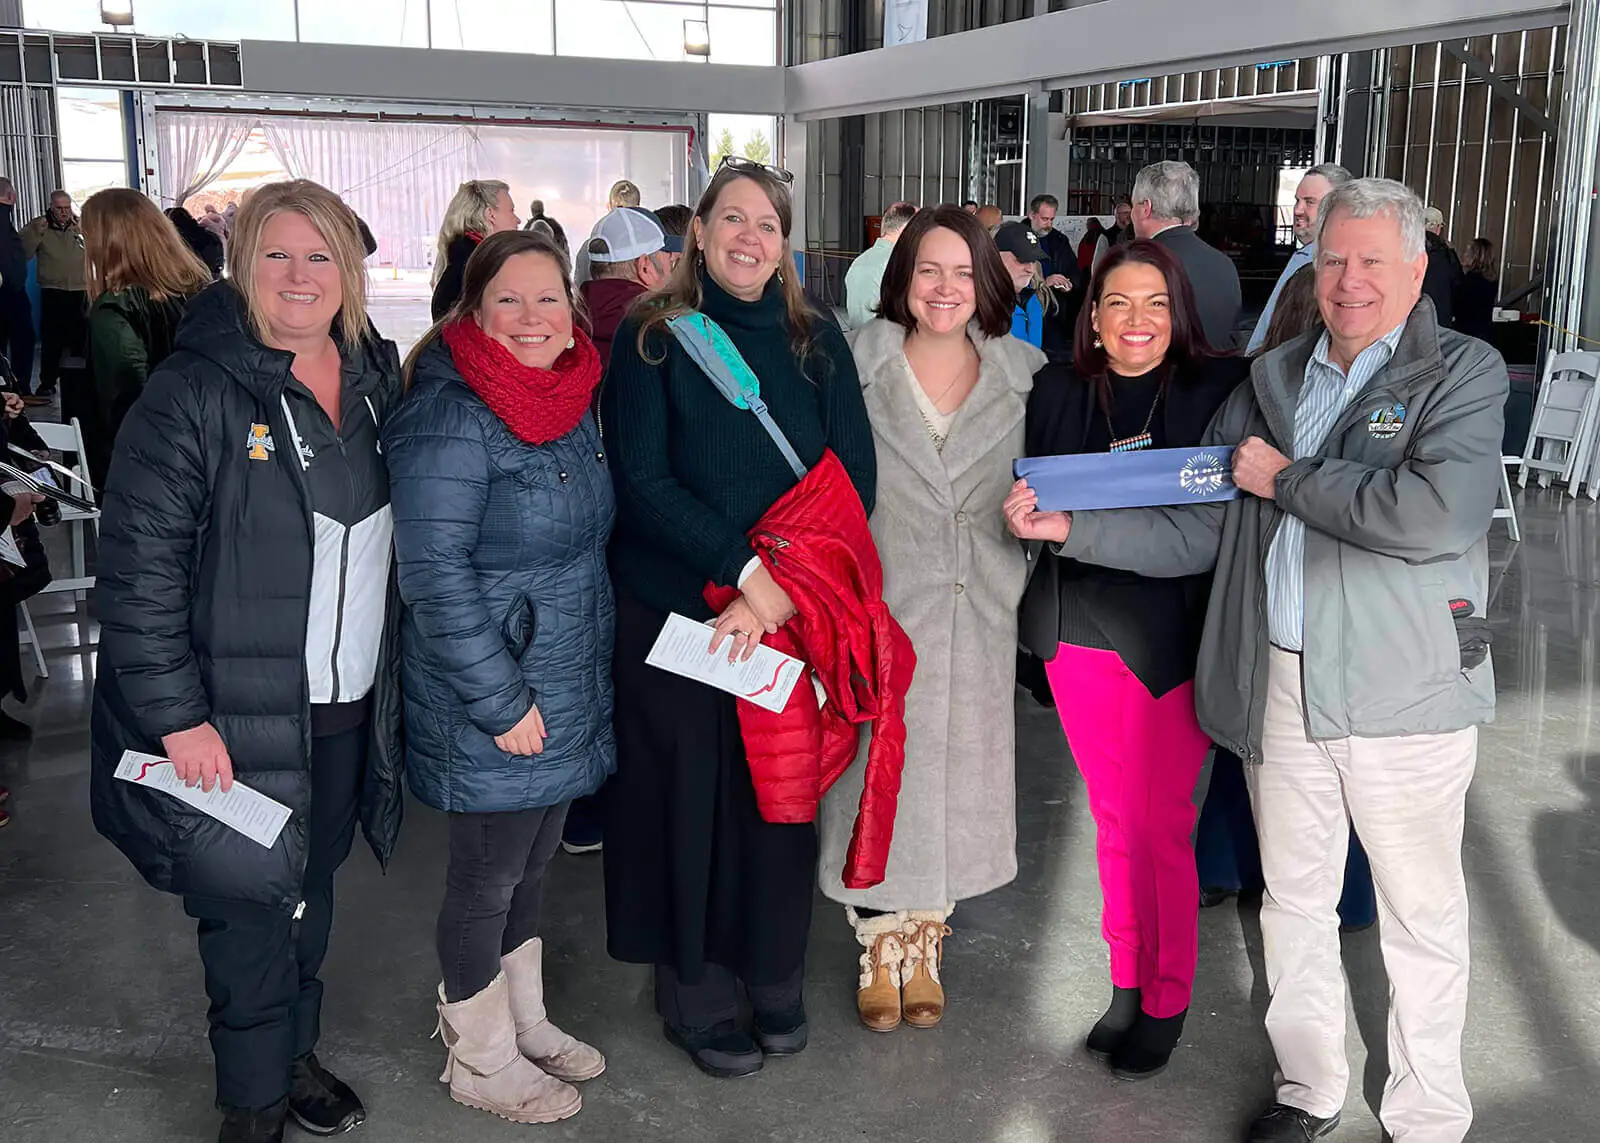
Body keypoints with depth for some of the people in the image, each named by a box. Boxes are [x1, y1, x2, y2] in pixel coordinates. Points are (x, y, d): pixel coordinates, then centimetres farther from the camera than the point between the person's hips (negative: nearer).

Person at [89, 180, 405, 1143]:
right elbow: (139, 568, -16)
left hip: (350, 706, 6)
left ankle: (294, 1051, 42)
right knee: (251, 906, 5)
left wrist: (392, 678, 13)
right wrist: (177, 716, -19)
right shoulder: (196, 393, -15)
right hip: (238, 718, -6)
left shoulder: (376, 379, 5)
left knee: (312, 889, 20)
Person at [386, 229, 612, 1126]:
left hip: (568, 692, 8)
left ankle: (526, 1021, 40)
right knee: (488, 876, 8)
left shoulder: (571, 398, 7)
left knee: (534, 862, 21)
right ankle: (483, 1061, 28)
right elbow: (434, 572, -24)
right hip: (488, 709, -8)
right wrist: (503, 701, -22)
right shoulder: (452, 420, -20)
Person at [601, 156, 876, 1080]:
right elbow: (641, 481, -11)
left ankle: (777, 981, 30)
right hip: (677, 613, -2)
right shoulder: (653, 341, -2)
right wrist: (746, 569, -20)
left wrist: (784, 589, -14)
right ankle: (699, 997, 24)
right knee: (690, 797, 6)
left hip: (796, 616, 2)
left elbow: (855, 477, -1)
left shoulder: (818, 342, 6)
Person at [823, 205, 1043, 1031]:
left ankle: (926, 941, 31)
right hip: (882, 611, -2)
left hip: (978, 619, 2)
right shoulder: (858, 367, -2)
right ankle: (881, 944, 26)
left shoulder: (1026, 376, 3)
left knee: (958, 774, 11)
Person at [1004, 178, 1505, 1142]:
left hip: (1405, 693, -4)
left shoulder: (1465, 374, -4)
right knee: (1294, 901, 17)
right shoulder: (1271, 382, 11)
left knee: (1421, 915, 10)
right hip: (1281, 688, 4)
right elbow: (1194, 531, 9)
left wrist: (1288, 479, -13)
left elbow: (1439, 516, -23)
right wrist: (1071, 526, -3)